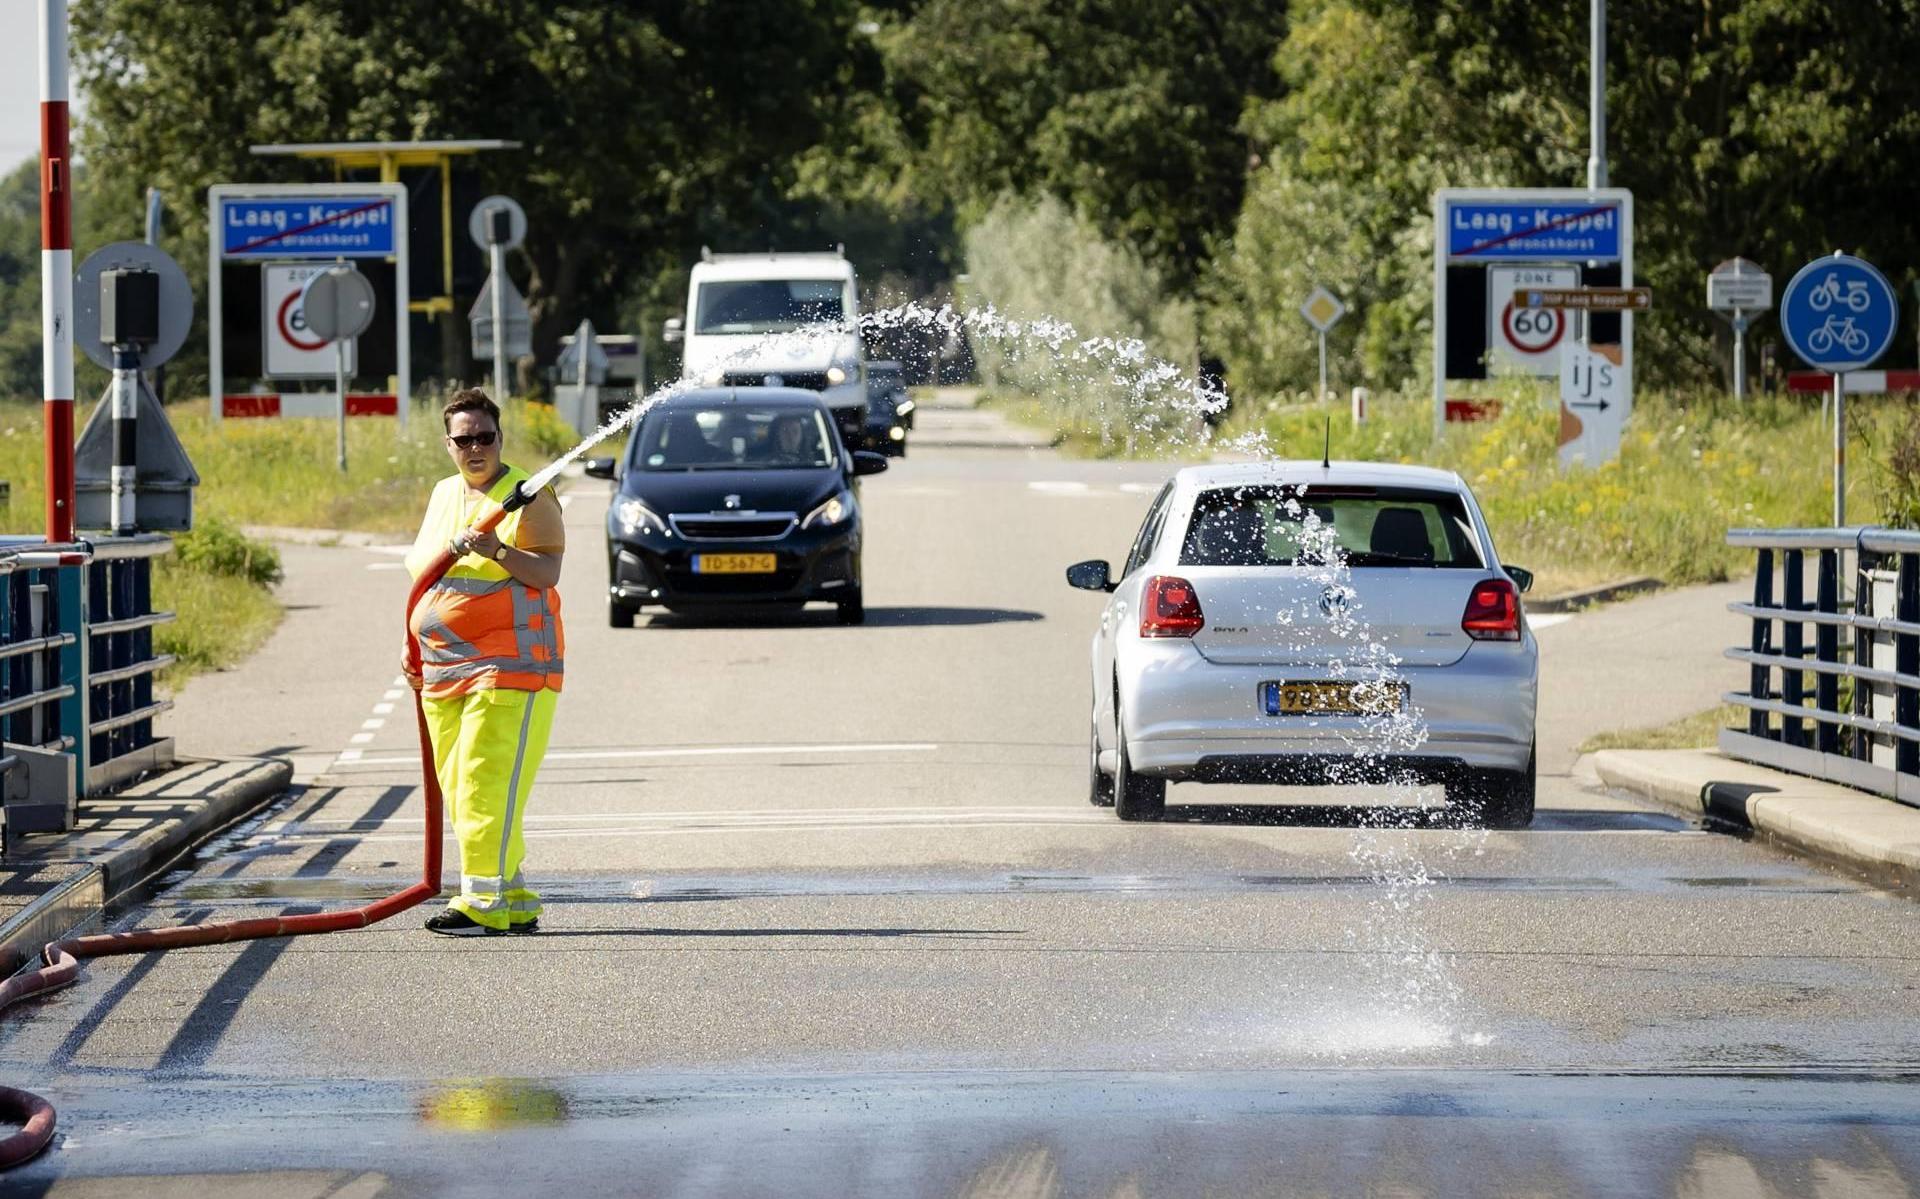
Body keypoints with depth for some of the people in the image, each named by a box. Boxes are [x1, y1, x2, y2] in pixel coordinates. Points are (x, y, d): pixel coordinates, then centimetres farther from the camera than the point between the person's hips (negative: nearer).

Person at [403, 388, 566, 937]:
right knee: (457, 788, 5)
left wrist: (498, 551, -28)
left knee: (488, 783, -14)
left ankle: (484, 902, -15)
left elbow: (546, 573, -13)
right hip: (443, 667, 8)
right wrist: (412, 642, 19)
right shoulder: (443, 496, 18)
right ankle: (514, 901, 9)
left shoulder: (528, 496, -4)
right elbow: (421, 572, 26)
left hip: (511, 663, -8)